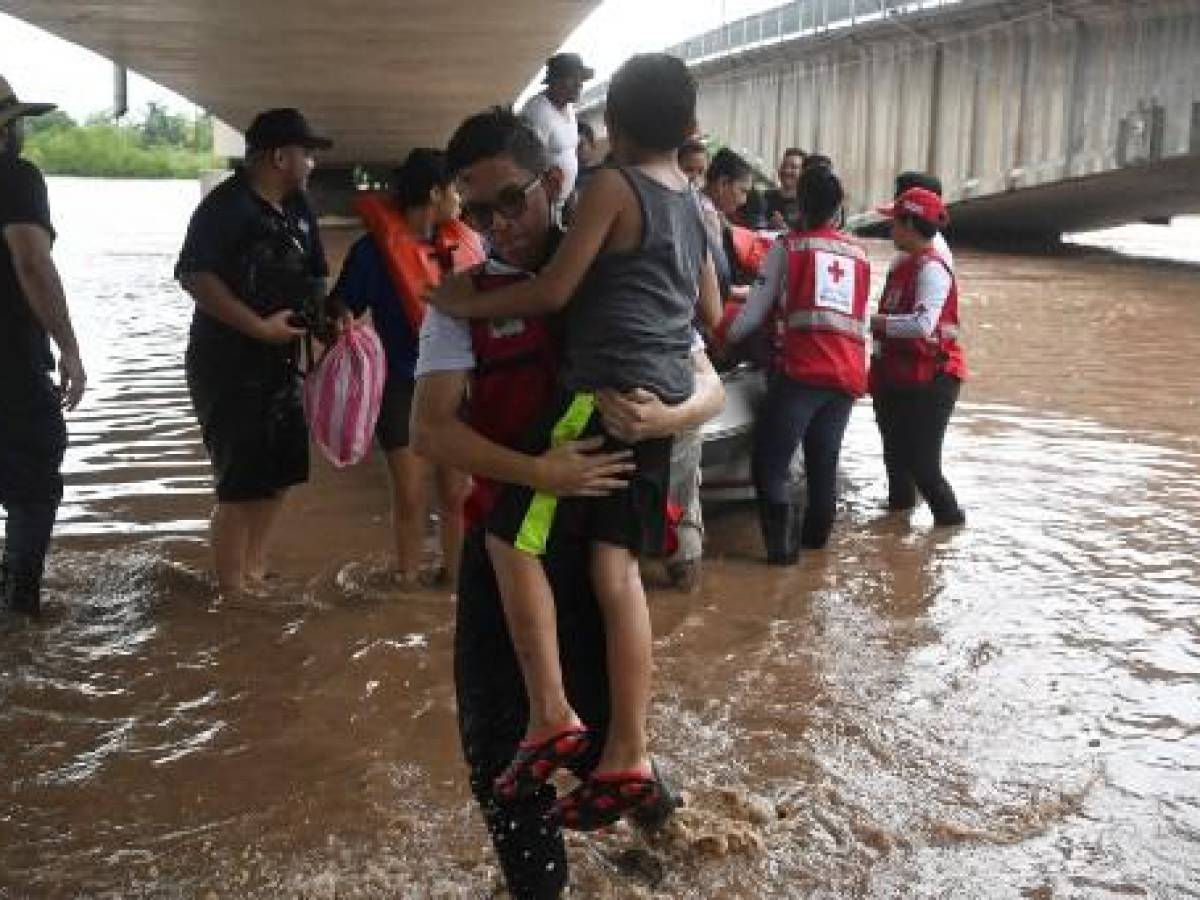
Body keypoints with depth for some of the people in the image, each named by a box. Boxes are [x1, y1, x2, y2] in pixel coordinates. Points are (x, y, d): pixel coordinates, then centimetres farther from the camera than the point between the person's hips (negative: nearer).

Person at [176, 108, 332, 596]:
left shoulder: (296, 210, 11)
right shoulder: (227, 205, -14)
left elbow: (310, 280, 20)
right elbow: (194, 276, -23)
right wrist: (259, 327, -25)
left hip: (278, 364, 9)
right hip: (229, 367, -9)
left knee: (279, 472, 16)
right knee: (241, 483, -5)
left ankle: (254, 572, 30)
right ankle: (232, 593, 5)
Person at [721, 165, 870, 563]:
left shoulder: (788, 247, 7)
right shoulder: (859, 254, 20)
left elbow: (755, 312, 6)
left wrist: (724, 339, 19)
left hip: (803, 368, -5)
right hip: (850, 372, 5)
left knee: (769, 460, -3)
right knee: (824, 460, 16)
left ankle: (782, 541, -13)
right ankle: (815, 535, 26)